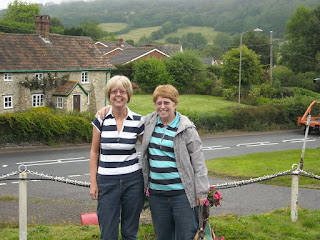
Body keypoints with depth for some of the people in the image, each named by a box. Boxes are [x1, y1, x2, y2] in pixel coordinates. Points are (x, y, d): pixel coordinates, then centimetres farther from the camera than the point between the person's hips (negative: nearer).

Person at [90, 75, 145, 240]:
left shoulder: (137, 121, -1)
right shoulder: (101, 119, 0)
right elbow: (94, 152, 5)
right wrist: (93, 182, 1)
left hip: (133, 180, 0)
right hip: (107, 181, 0)